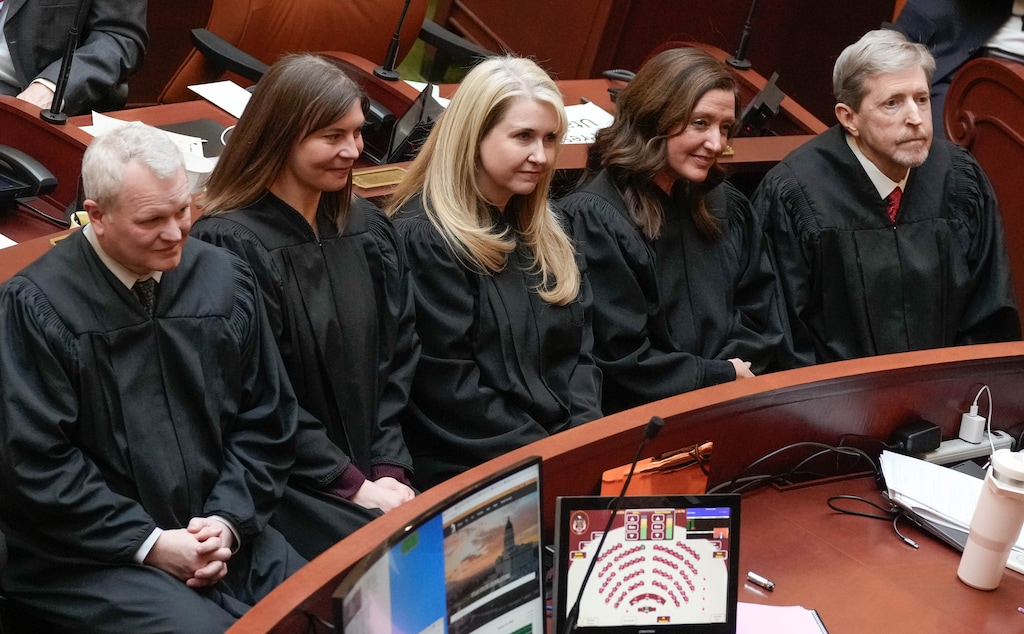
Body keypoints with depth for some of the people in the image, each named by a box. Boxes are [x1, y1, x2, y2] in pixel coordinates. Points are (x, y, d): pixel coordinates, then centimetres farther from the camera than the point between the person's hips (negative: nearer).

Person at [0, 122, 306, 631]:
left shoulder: (224, 279, 4)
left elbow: (266, 421, 9)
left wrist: (228, 521, -4)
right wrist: (150, 544, -12)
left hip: (222, 536, 4)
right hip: (90, 557, -4)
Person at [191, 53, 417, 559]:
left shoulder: (370, 229, 11)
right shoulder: (227, 244, -11)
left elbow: (397, 359, 9)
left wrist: (389, 470, -3)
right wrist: (351, 484, -12)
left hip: (371, 476, 6)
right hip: (279, 484, -6)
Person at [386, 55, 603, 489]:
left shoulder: (545, 232, 15)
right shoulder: (423, 238, -10)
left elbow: (578, 350, 14)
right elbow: (447, 385, -13)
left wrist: (586, 433, -3)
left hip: (566, 456, 7)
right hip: (464, 472, -7)